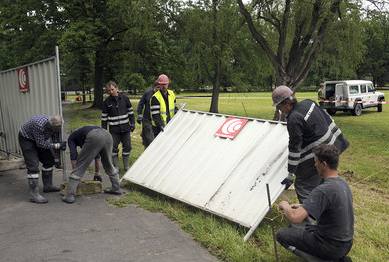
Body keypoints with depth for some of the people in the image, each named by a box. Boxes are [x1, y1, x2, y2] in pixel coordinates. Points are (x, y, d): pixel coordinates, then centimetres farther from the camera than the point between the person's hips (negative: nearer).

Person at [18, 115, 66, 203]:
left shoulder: (56, 126, -17)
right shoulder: (39, 124, -39)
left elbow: (56, 141, -2)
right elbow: (40, 143, -32)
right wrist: (57, 145, -33)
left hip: (40, 139, 7)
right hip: (26, 139, -7)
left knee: (49, 160, 8)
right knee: (33, 165, -16)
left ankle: (47, 186, 23)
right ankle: (34, 194, -17)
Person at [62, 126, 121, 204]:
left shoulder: (71, 138, 29)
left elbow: (73, 156, 14)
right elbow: (96, 155, 48)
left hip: (94, 137, -6)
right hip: (107, 135, 6)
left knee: (80, 166, 5)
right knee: (108, 164, 27)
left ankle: (70, 195, 3)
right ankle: (116, 188, 36)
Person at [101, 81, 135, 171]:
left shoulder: (124, 98, 0)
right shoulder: (106, 102, -2)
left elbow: (130, 112, 8)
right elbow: (104, 117, 2)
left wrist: (132, 123, 5)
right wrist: (104, 130, 0)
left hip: (125, 128, 1)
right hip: (114, 129, -1)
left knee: (127, 147, 6)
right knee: (114, 148, 2)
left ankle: (126, 166, 19)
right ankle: (116, 167, 14)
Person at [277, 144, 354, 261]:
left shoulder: (323, 190, -28)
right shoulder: (343, 183, 1)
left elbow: (295, 218, -33)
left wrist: (285, 206, -12)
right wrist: (302, 207, 13)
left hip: (331, 246, -8)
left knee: (282, 234, 2)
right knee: (301, 229, 28)